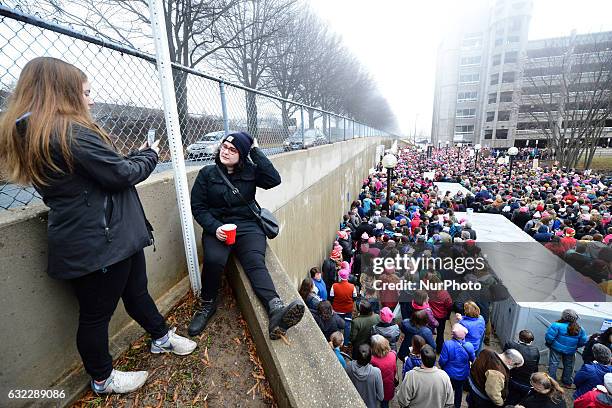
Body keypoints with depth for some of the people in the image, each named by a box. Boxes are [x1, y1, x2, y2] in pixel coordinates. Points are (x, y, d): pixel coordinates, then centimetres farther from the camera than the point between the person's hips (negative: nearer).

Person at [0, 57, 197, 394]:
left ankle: (161, 338, 43)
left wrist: (137, 155, 13)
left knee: (136, 291, 22)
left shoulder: (31, 134, 12)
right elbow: (122, 174, -19)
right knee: (96, 313, 11)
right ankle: (102, 379, 35)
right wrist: (150, 155, -1)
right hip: (99, 240, -9)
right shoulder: (72, 130, -19)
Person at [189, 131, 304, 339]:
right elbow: (198, 207, 3)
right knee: (214, 260, -30)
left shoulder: (250, 171, 7)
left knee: (255, 261, -27)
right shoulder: (207, 173, 6)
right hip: (217, 227, 1)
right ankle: (208, 304, -2)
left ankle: (276, 310, -48)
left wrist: (255, 151, -6)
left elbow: (274, 179, -11)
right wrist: (215, 227, -14)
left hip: (248, 226, 0)